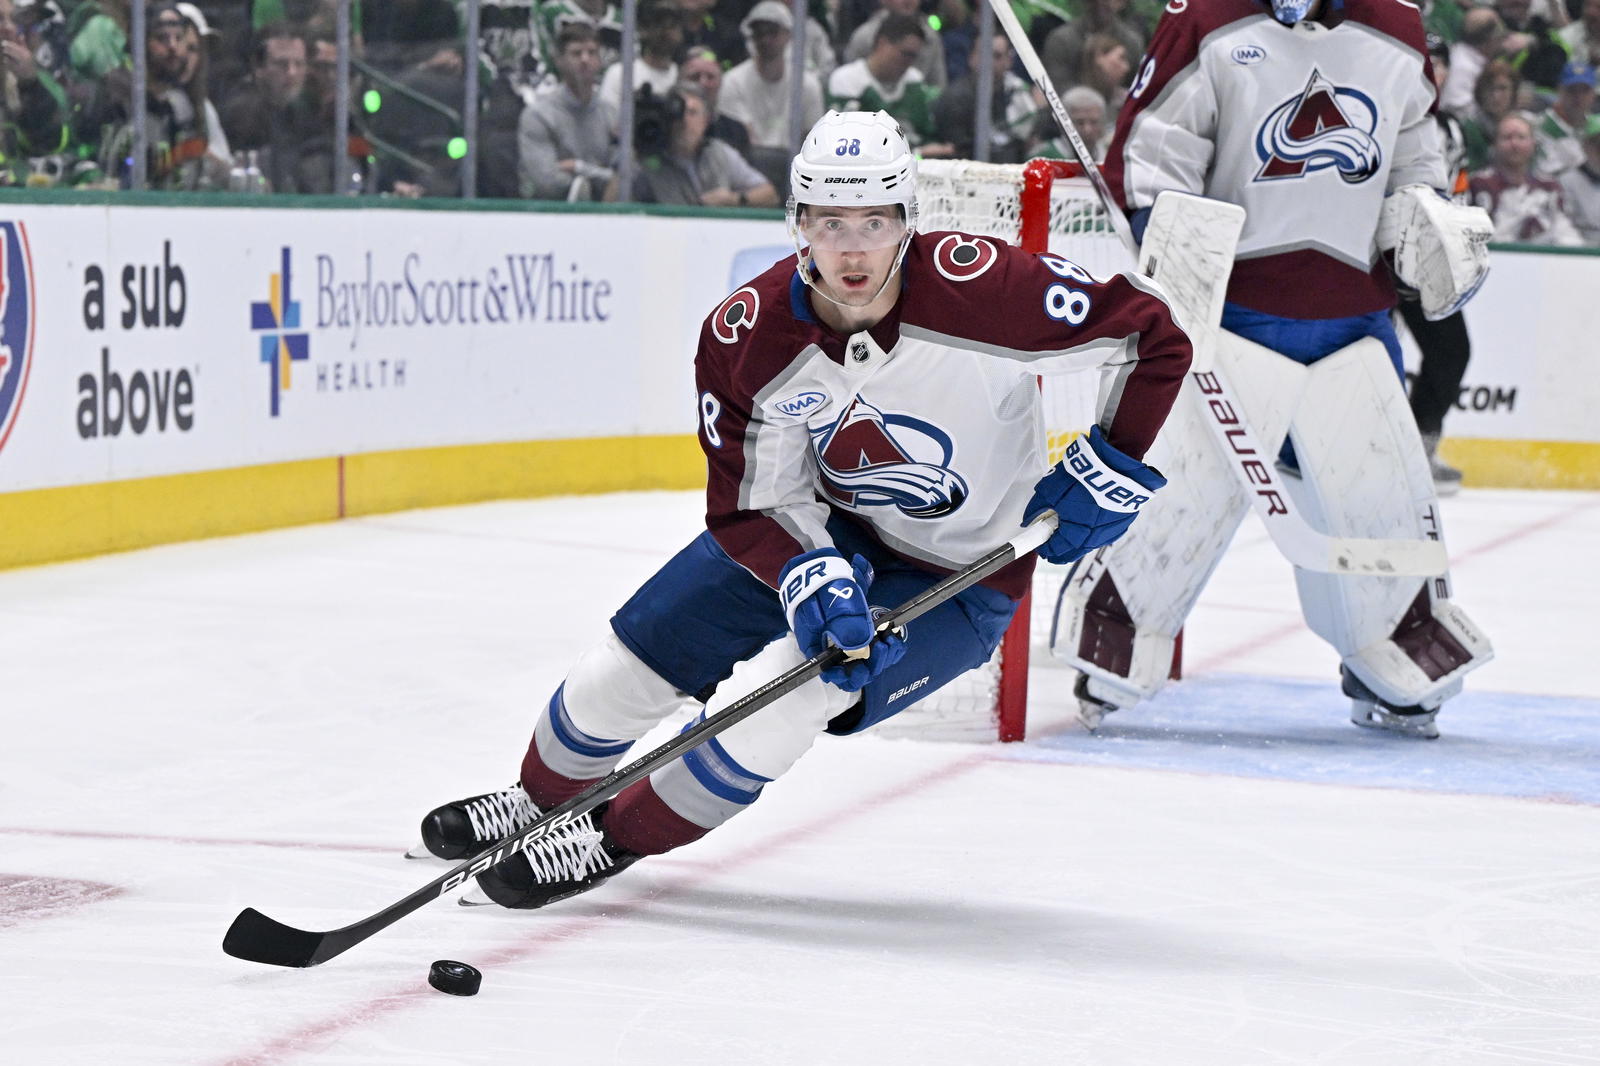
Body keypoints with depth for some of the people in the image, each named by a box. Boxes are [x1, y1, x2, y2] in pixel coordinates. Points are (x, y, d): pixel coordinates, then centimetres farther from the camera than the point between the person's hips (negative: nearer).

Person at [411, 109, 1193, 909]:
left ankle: (617, 840, 1)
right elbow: (748, 504, -12)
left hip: (960, 577, -4)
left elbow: (1152, 335, -20)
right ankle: (542, 798, 37)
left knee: (775, 696, -23)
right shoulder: (746, 338, -20)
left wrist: (1113, 468, -18)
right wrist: (808, 576, -30)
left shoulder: (980, 288, -31)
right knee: (628, 662, 4)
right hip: (824, 527, 4)